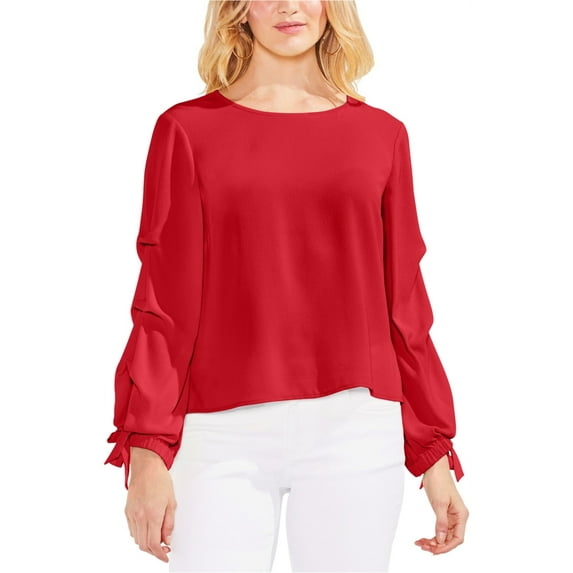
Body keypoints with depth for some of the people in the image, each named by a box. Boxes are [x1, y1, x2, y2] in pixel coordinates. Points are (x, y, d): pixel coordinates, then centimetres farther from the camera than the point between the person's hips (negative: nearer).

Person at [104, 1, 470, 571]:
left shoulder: (381, 134, 8)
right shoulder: (187, 129, 4)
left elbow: (404, 307, 9)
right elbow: (163, 304, 1)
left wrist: (435, 454, 9)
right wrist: (146, 452, -5)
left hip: (354, 428, 2)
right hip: (223, 435, -1)